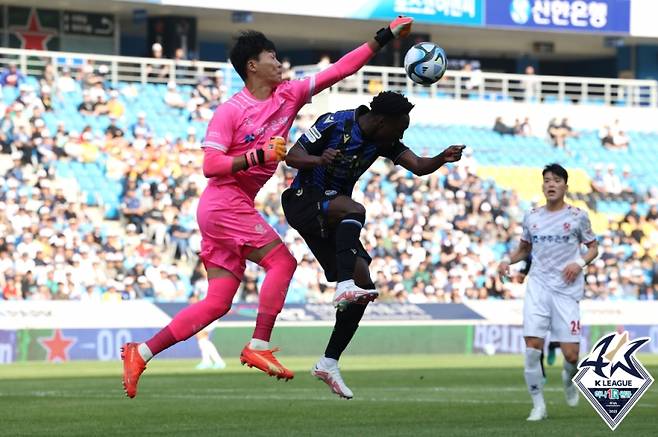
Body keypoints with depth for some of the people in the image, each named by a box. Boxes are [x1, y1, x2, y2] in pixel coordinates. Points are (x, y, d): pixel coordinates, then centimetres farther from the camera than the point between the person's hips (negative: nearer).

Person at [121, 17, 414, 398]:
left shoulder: (289, 96, 9)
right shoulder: (230, 111, -10)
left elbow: (339, 70, 10)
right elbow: (210, 165, -15)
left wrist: (384, 38, 7)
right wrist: (257, 157, -27)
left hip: (236, 207, 8)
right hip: (224, 203, -8)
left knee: (218, 302, 2)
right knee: (282, 262, -14)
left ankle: (141, 353, 3)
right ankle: (259, 347, -13)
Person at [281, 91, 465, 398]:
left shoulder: (384, 141, 1)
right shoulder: (335, 124, -15)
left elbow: (418, 166, -10)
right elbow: (292, 157, -13)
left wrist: (443, 159, -31)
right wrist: (319, 160, -35)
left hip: (332, 218, 7)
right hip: (304, 202, -7)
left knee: (363, 285, -2)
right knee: (354, 210, -37)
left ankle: (329, 363, 5)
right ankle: (344, 288, -47)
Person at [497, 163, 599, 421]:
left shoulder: (577, 216, 2)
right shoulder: (532, 217, 9)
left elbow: (593, 247, 10)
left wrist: (580, 262, -10)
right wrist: (508, 260, 3)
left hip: (566, 290, -2)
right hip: (537, 286, 2)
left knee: (571, 354, -6)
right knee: (532, 346, -12)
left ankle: (569, 379, 31)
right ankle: (538, 405, -1)